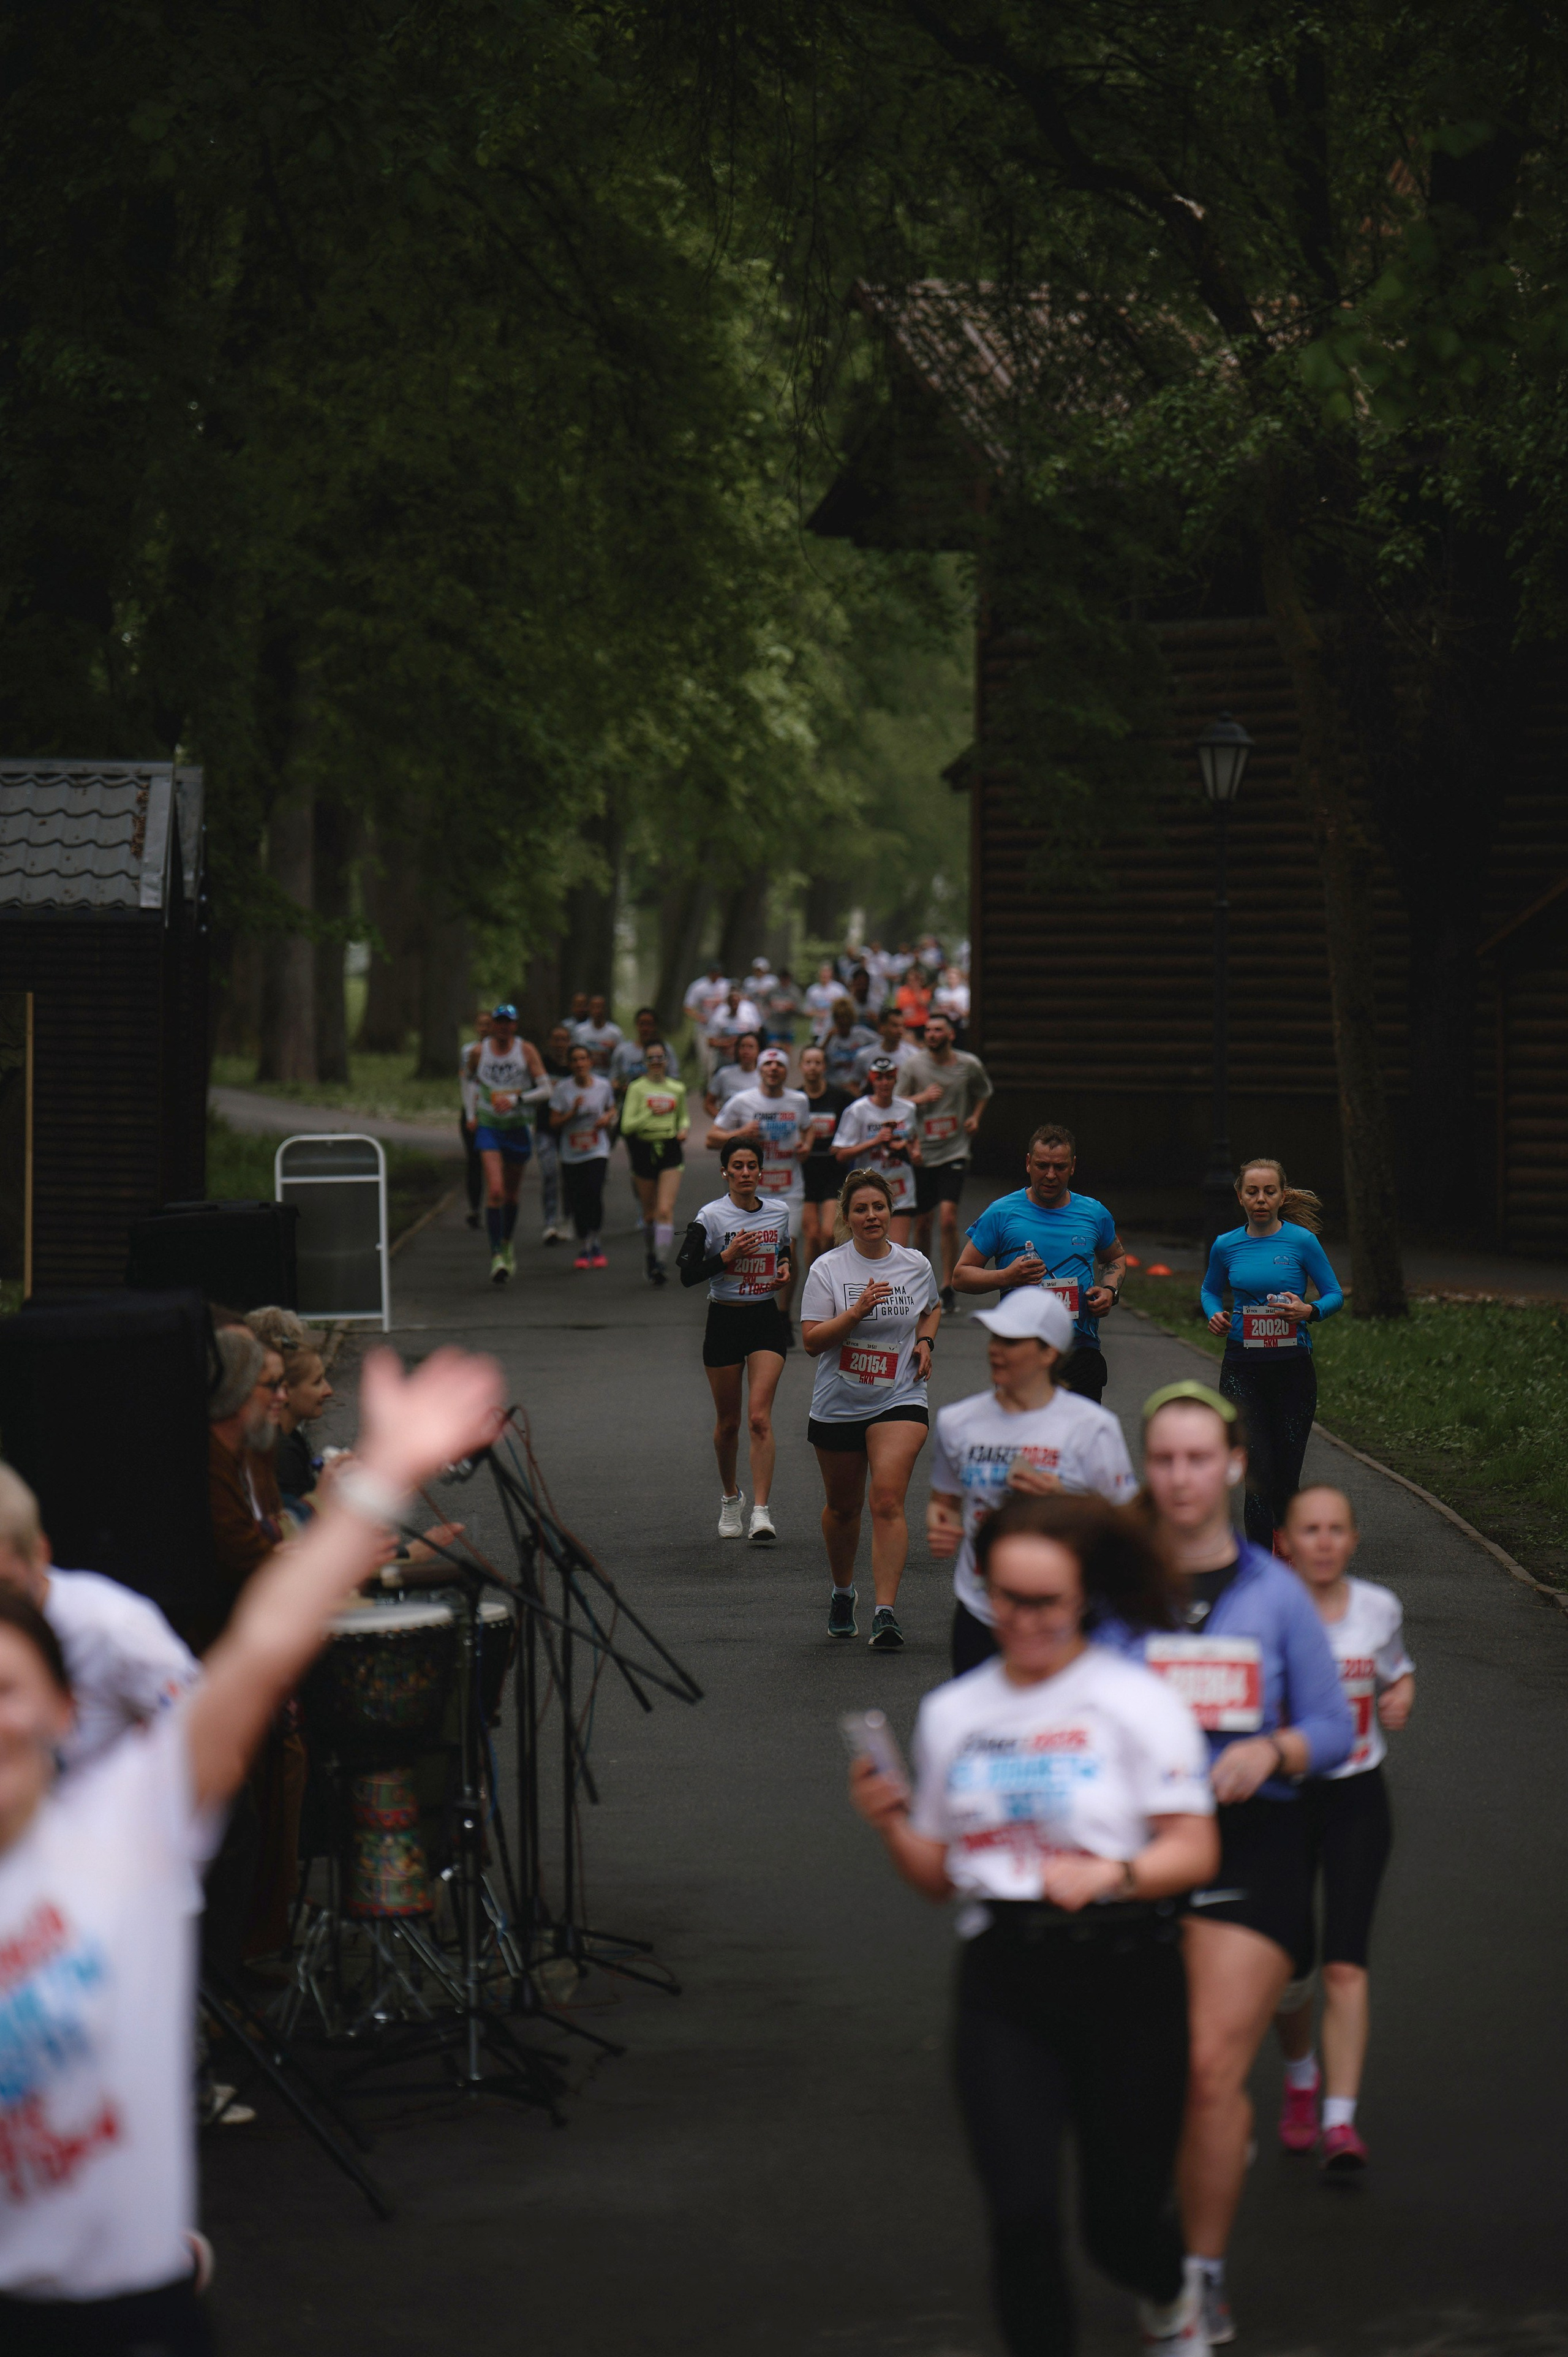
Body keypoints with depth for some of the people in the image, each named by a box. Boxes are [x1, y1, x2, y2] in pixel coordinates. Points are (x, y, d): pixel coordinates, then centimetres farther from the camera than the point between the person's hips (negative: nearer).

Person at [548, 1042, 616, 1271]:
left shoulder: (603, 1086, 1)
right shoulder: (562, 1089, -3)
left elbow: (612, 1109, 20)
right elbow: (554, 1122, -3)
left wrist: (607, 1118, -2)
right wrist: (573, 1112, -18)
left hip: (598, 1152, -1)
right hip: (571, 1155, 1)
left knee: (594, 1195, -18)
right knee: (576, 1202, 1)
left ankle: (595, 1243, 0)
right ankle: (583, 1249, 17)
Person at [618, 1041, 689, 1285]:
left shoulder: (677, 1089, 7)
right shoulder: (637, 1089, -1)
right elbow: (626, 1125, -7)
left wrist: (684, 1129, 2)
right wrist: (650, 1114, -21)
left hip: (670, 1150, 0)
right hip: (644, 1150, 0)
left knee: (665, 1209, -15)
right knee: (650, 1212, 11)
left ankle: (660, 1259, -15)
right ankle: (652, 1256, 30)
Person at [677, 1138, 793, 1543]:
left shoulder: (779, 1211, 4)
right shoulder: (711, 1216, -8)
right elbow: (687, 1274, -12)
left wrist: (786, 1267, 2)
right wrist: (727, 1256, -22)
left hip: (767, 1319, 1)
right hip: (725, 1322, -1)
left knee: (759, 1417, -13)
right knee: (727, 1422, 9)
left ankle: (760, 1511, -19)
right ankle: (730, 1496, 35)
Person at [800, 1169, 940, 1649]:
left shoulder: (916, 1265, 2)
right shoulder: (827, 1268, -5)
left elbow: (931, 1310, 24)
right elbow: (811, 1339, -12)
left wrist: (925, 1342, 4)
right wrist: (858, 1311, -24)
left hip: (899, 1399, -1)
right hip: (837, 1405, 1)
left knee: (887, 1499, -18)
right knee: (843, 1506, 15)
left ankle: (885, 1612, -22)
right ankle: (842, 1593, 41)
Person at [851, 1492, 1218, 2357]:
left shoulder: (1136, 1700, -1)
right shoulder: (951, 1712, 12)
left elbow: (1194, 1851, -6)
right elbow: (938, 1875, 17)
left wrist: (1110, 1874, -24)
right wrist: (891, 1825, -3)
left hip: (1123, 1973, -2)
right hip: (1002, 1985, 3)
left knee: (1120, 2218, 6)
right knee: (1021, 2214, -12)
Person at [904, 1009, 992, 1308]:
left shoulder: (969, 1065, 0)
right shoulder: (913, 1065, -4)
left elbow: (982, 1092, 21)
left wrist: (975, 1117, 3)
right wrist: (921, 1098, -18)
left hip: (954, 1152, -1)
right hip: (921, 1152, 1)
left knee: (948, 1217, -15)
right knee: (923, 1222, 7)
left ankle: (948, 1288, -8)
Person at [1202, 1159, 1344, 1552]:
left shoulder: (1301, 1241, -2)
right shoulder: (1226, 1246, 5)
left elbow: (1335, 1295, 3)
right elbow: (1211, 1290, 21)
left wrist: (1309, 1311, -17)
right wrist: (1215, 1315, 0)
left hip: (1293, 1367, -1)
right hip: (1242, 1369, 1)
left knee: (1286, 1475, 5)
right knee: (1259, 1472, -9)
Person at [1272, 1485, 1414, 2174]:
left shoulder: (1379, 1608, 2)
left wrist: (1400, 1697, -1)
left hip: (1357, 1800, 1)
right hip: (1281, 1798, -1)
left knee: (1345, 1966, -11)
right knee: (1284, 1966, 7)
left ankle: (1341, 2120, -13)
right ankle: (1300, 2082, 37)